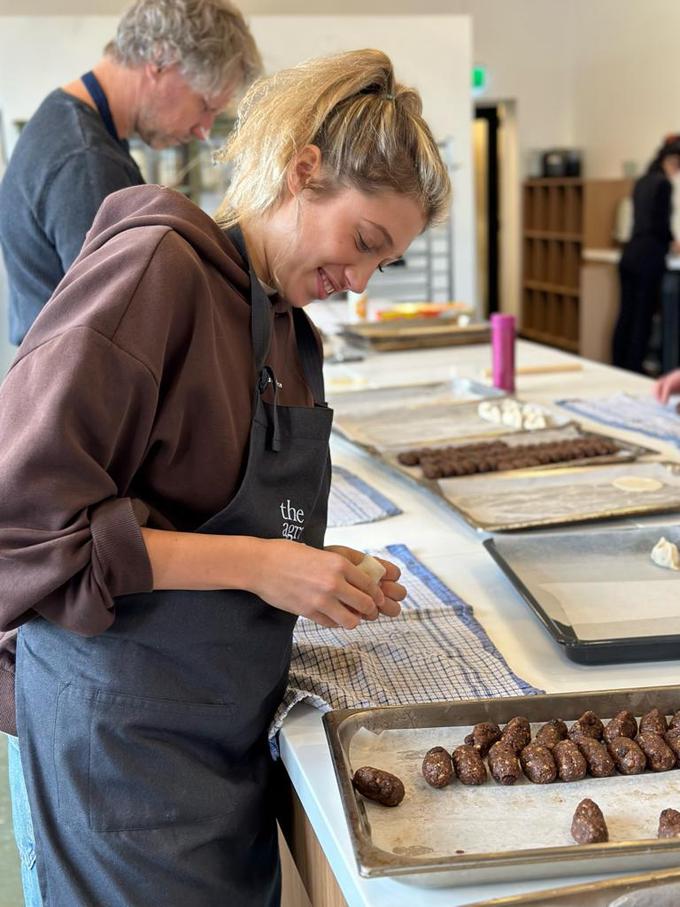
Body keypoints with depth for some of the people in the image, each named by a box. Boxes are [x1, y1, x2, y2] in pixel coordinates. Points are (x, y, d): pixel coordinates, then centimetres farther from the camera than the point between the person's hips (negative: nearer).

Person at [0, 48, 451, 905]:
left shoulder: (291, 327, 10)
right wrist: (252, 562, -20)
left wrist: (325, 576, 0)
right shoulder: (155, 266, -16)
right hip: (125, 725, -8)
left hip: (231, 720, 8)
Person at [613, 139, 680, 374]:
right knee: (643, 317, -2)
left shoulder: (642, 182, 16)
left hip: (630, 255, 8)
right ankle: (634, 368, 1)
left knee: (625, 314, 10)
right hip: (649, 258, -8)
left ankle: (618, 367, 14)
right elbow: (660, 224, -13)